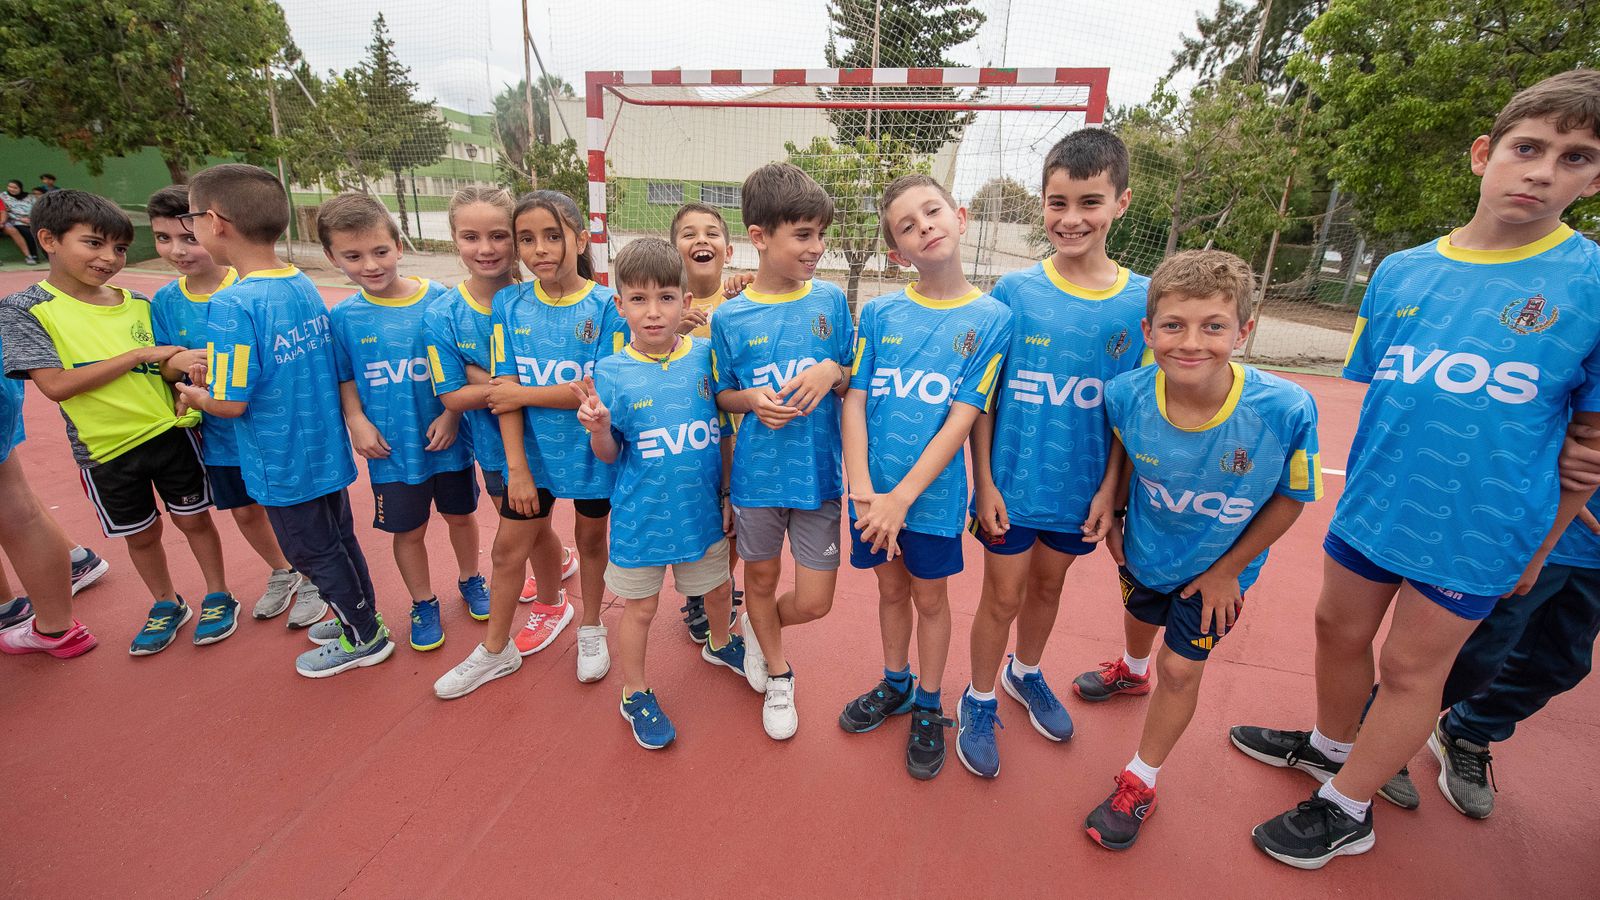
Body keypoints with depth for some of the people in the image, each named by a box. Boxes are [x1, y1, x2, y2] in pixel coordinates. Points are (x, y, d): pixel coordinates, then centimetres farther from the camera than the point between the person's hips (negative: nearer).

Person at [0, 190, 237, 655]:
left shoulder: (139, 305, 1)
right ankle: (166, 605, 36)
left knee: (193, 518, 11)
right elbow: (56, 385, -17)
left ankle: (218, 596, 29)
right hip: (105, 449, -1)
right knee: (141, 534, 15)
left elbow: (163, 369, 5)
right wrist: (140, 354, -20)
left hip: (170, 432, 1)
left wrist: (177, 363, -19)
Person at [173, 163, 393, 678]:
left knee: (313, 552, 11)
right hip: (327, 452, 7)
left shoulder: (232, 305, -24)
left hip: (285, 465, -7)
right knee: (338, 540, 22)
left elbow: (231, 403, -20)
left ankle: (365, 638, 26)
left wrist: (195, 396, 0)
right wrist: (218, 370, 7)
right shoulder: (305, 286, 0)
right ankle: (359, 616, 39)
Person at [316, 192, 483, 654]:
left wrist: (452, 414, -14)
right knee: (408, 529, 14)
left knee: (460, 514, 17)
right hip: (392, 449, 1)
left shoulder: (439, 300, -11)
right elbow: (345, 379, 5)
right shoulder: (342, 317, -5)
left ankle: (470, 578, 43)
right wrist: (356, 422, -9)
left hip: (446, 440, -1)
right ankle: (423, 603, 35)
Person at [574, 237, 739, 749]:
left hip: (703, 510, 3)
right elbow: (609, 455, -6)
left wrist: (728, 495, 6)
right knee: (639, 608, 15)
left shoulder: (704, 357, -8)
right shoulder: (611, 373, -12)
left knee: (717, 589, 24)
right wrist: (598, 428, -28)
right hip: (641, 516, -2)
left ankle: (720, 644, 56)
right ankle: (635, 694, 39)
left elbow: (723, 432, 2)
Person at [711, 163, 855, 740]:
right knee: (761, 579, 17)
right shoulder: (729, 317, -5)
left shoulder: (831, 301, -1)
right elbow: (722, 396, 5)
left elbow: (855, 382, 6)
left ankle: (757, 626, 41)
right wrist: (752, 399, -16)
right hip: (757, 473, 0)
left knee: (814, 602, 6)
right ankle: (778, 676, 46)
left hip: (819, 472, 1)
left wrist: (832, 372, -16)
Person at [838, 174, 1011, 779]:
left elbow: (961, 421, -13)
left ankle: (928, 707, 38)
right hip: (875, 490, 2)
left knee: (930, 597, 14)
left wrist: (902, 497, -18)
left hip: (933, 492, -2)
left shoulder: (991, 318, -8)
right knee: (891, 589, 19)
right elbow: (854, 403, -4)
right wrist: (864, 493, -14)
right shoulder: (879, 312, -2)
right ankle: (896, 686, 44)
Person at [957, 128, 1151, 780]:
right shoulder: (1014, 291, -10)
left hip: (1083, 487, 2)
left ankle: (1026, 672, 49)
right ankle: (979, 701, 34)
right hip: (1010, 482, -2)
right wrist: (984, 482, -9)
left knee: (1048, 585, 21)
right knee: (1003, 597, 10)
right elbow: (981, 397, -7)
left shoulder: (1141, 300, -6)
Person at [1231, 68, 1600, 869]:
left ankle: (1346, 810, 30)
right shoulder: (1400, 273, -1)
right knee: (1339, 629, 18)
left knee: (1412, 666, 11)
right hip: (1371, 506, 4)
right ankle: (1331, 745, 45)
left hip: (1475, 531, -3)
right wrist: (1367, 485, 8)